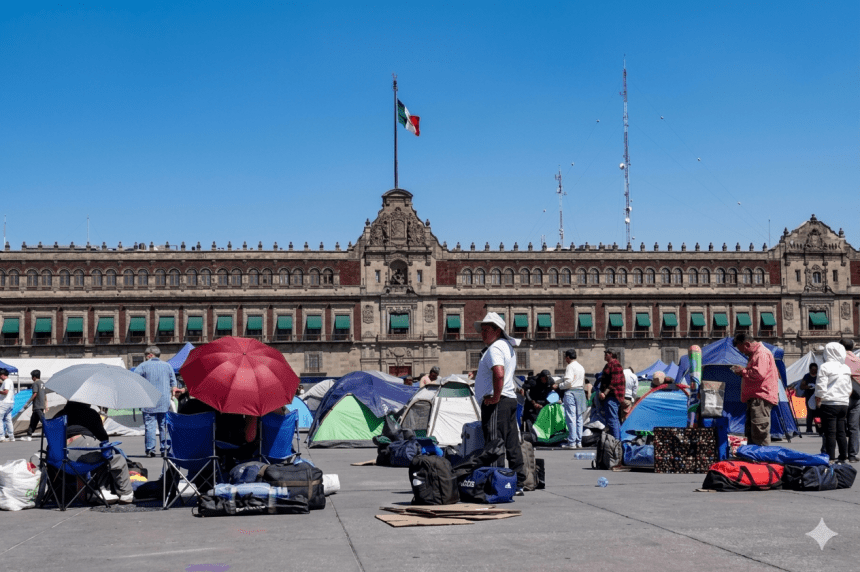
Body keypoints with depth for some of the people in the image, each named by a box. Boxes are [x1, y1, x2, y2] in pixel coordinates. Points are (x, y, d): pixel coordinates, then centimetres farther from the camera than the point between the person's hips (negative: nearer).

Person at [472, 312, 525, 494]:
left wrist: (495, 397, -21)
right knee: (512, 444, 11)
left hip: (495, 403, -10)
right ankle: (517, 484, 16)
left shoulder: (495, 348, -14)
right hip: (510, 399, 10)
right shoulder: (508, 346, 19)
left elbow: (499, 373, -31)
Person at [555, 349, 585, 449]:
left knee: (571, 418, -7)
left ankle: (572, 442, -9)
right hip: (581, 392, 9)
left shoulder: (570, 366, -9)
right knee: (579, 418, 9)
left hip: (571, 392, -9)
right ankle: (579, 442, 10)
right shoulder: (581, 367, 18)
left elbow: (568, 381, -18)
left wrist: (558, 386, -7)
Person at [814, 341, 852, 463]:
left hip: (829, 404, -7)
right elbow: (849, 389, 18)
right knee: (841, 432, 12)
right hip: (844, 404, 7)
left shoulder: (825, 367, -10)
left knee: (830, 433, -5)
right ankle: (843, 458, 14)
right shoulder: (846, 368, 12)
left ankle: (830, 459, -5)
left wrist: (817, 403, -4)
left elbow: (820, 389, -13)